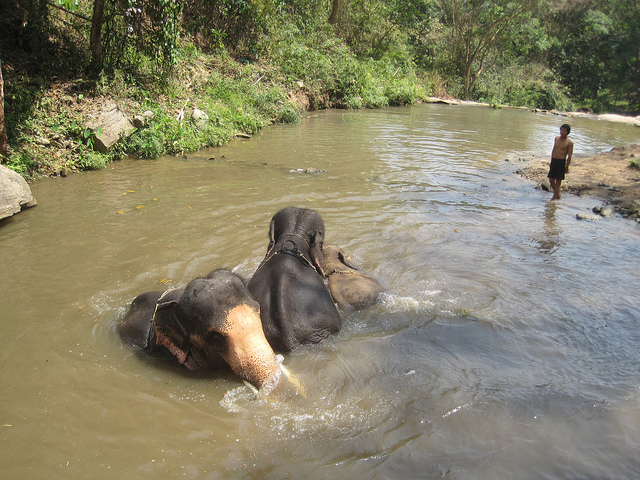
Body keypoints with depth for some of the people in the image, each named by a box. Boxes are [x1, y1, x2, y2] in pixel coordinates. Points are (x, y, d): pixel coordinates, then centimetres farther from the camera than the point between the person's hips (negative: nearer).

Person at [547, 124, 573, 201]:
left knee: (558, 180, -1)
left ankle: (554, 197, 7)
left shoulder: (569, 142, -9)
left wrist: (567, 167, -8)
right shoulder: (557, 138, 8)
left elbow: (569, 155, -7)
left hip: (562, 162, -6)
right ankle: (557, 194, 29)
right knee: (551, 179, 9)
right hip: (554, 160, 6)